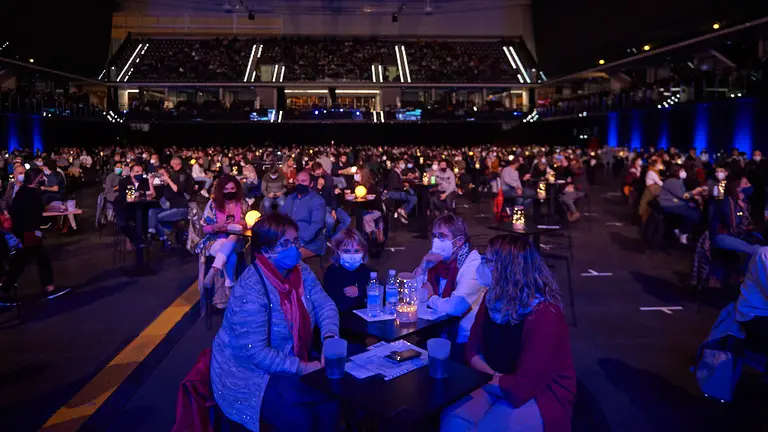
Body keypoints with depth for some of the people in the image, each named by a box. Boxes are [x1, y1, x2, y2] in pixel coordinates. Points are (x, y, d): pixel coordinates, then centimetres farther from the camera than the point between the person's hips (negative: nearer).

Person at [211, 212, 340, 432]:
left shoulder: (301, 271, -3)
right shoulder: (250, 290, -28)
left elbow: (324, 305, 0)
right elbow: (254, 352, -29)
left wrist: (330, 338, -22)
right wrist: (301, 368, -26)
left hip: (291, 360, 7)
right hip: (248, 371, -7)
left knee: (330, 402, -13)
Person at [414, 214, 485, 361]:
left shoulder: (474, 263, -19)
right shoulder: (435, 258, 2)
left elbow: (455, 307, -30)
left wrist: (430, 297, -12)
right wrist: (422, 267, -13)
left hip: (464, 341, -6)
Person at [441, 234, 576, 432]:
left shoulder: (544, 316, -25)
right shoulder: (493, 298, -2)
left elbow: (522, 388, -25)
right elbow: (473, 350, 5)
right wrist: (493, 376, -13)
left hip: (541, 399, -6)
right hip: (500, 385, 6)